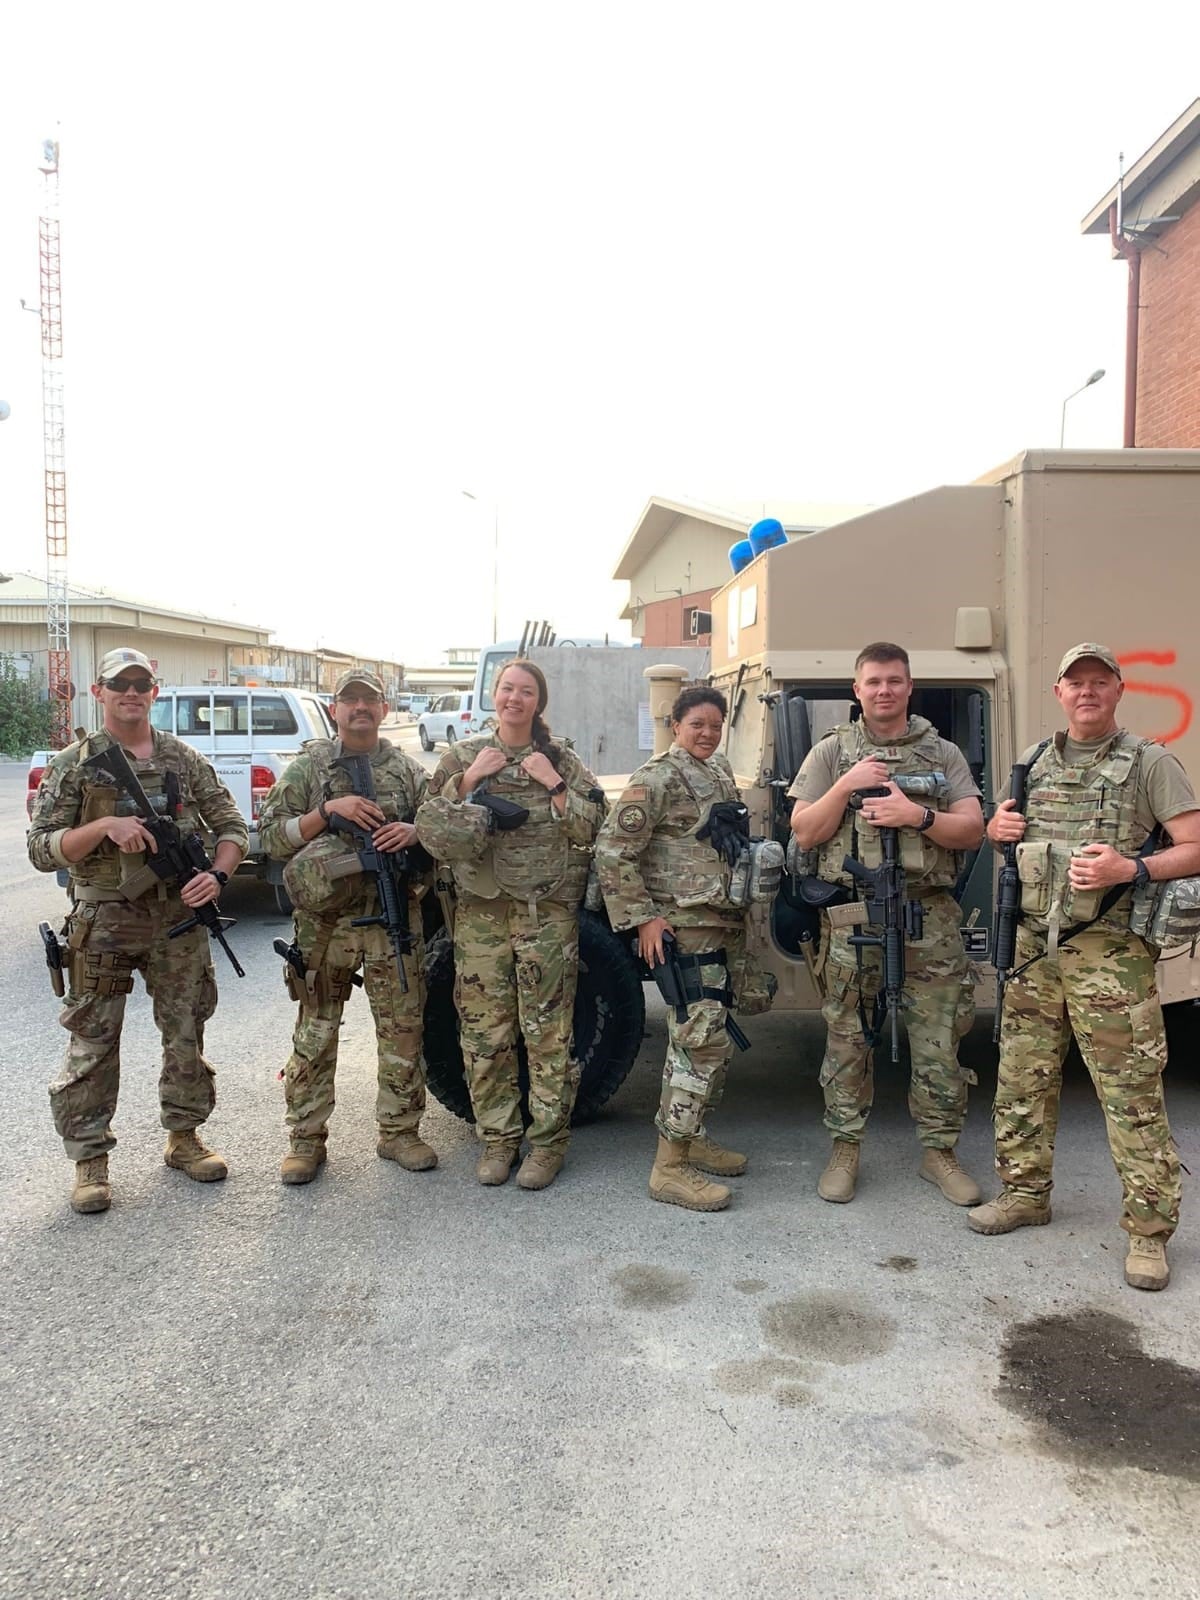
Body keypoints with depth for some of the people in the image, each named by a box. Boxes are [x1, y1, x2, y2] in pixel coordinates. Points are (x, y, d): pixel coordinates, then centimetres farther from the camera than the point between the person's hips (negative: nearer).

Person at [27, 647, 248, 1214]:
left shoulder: (185, 760, 7)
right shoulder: (72, 765, 0)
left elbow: (231, 825, 10)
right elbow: (41, 850, -5)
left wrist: (217, 874, -9)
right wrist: (105, 826, -20)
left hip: (180, 916, 3)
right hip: (103, 923, -2)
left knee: (186, 1033, 10)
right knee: (93, 1043, 2)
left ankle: (183, 1136, 27)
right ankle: (90, 1158, 15)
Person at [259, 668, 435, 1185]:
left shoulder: (408, 770, 9)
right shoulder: (307, 768, 3)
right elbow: (270, 836, -2)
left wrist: (414, 832, -9)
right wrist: (328, 811, -14)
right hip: (326, 921, -2)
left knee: (402, 1029, 7)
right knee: (315, 1033, 6)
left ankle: (399, 1131, 22)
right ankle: (306, 1138, 18)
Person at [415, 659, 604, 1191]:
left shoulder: (561, 759, 4)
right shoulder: (463, 755, 8)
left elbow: (588, 831, -2)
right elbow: (431, 827, 3)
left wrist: (553, 783, -11)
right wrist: (469, 779, -7)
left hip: (548, 912, -2)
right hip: (480, 910, 2)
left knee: (548, 1031, 1)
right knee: (483, 1031, 6)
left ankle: (548, 1142, 14)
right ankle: (497, 1138, 20)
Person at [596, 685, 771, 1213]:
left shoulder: (721, 771, 15)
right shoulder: (657, 778, -11)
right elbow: (612, 850, -16)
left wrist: (745, 906, 20)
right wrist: (642, 917, -18)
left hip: (727, 925, 9)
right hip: (685, 927, -9)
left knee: (717, 1039, 14)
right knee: (698, 1039, -11)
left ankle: (692, 1135, 29)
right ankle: (669, 1167, -5)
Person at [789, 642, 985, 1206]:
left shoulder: (943, 754, 11)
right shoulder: (832, 752, 8)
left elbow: (972, 831, 3)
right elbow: (805, 834, 2)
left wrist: (916, 815, -13)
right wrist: (846, 785, -11)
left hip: (930, 916, 1)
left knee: (940, 1042, 5)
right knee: (848, 1038, 6)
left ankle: (939, 1152, 20)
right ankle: (845, 1150, 19)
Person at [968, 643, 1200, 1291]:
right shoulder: (1033, 762, 13)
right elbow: (1003, 826, 27)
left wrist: (1129, 869, -21)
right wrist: (997, 828, 4)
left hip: (1108, 951, -5)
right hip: (1032, 943, 5)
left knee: (1132, 1092, -2)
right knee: (1022, 1079, 12)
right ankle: (1025, 1193, 27)